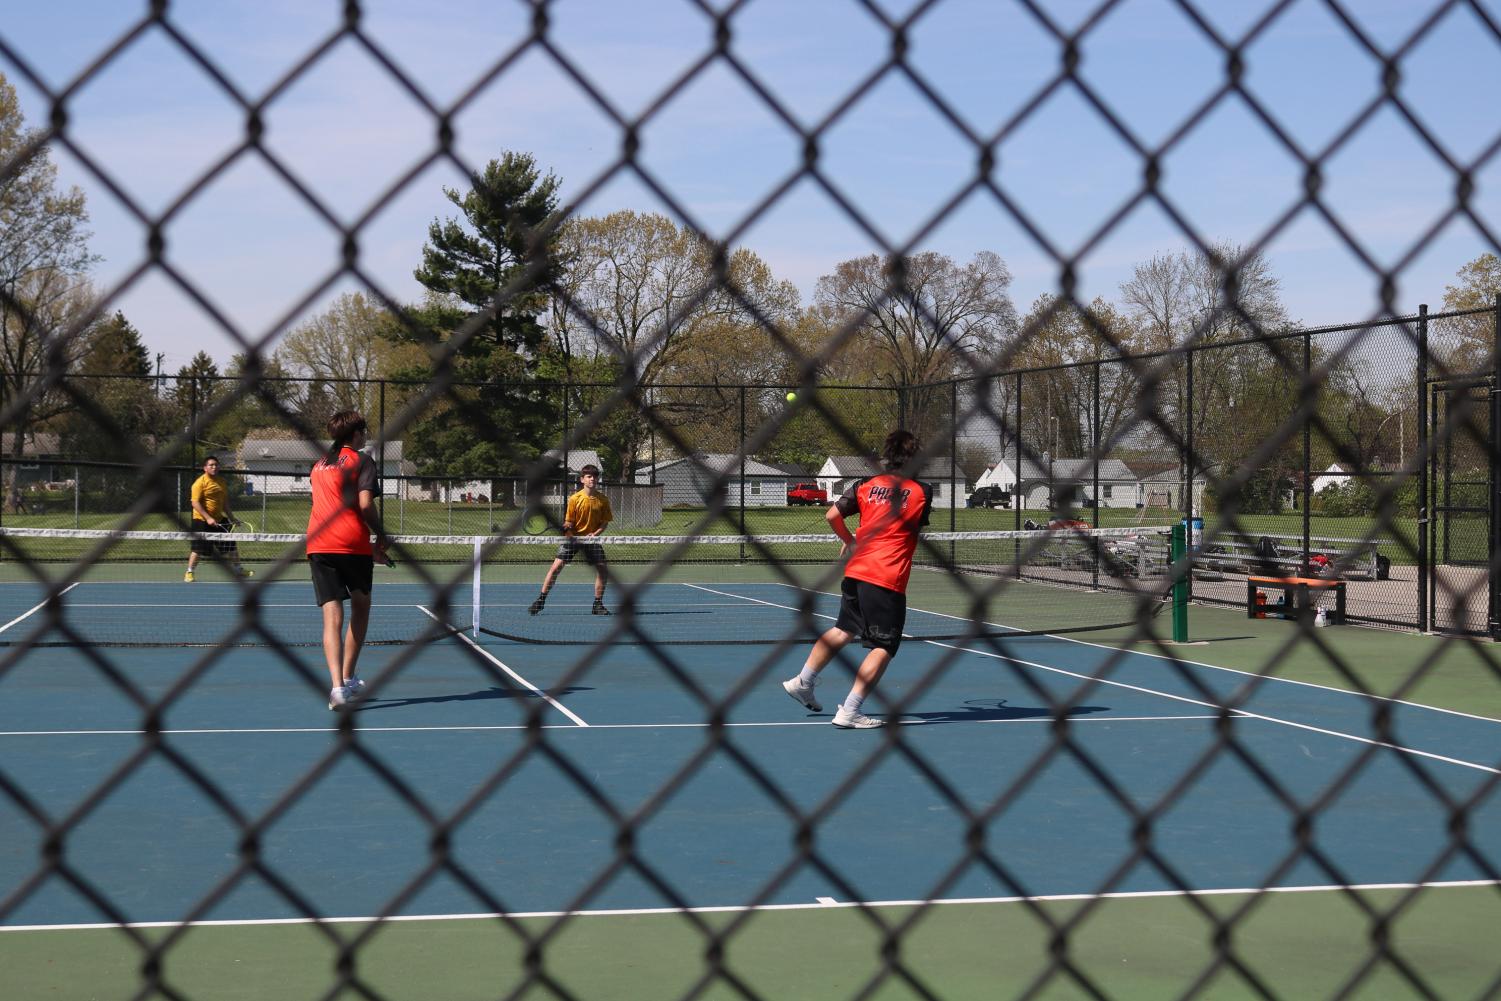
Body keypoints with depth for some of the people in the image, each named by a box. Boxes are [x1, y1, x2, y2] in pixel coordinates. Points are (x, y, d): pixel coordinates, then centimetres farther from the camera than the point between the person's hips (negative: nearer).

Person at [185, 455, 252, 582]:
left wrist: (231, 518, 17)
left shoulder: (221, 482, 11)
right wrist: (208, 518, -23)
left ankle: (237, 569, 26)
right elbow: (195, 503, -17)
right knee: (197, 549, -7)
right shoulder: (200, 482, -12)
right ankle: (189, 574, 5)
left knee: (231, 545, 11)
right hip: (202, 521, -7)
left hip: (219, 520, 7)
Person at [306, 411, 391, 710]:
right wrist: (381, 536, 1)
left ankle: (337, 685, -20)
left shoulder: (319, 465, 20)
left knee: (332, 616, -3)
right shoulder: (362, 461, 1)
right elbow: (365, 504, -13)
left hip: (318, 545, 4)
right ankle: (348, 678, 22)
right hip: (353, 543, -4)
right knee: (361, 607, 18)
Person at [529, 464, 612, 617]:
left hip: (591, 539, 2)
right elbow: (569, 523, -5)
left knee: (603, 569, -8)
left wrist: (595, 533, -14)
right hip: (573, 537, -2)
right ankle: (541, 600, -5)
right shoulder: (575, 499, -9)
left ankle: (598, 604, 9)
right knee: (557, 566, -13)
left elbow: (604, 522, 3)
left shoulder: (603, 500, -3)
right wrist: (566, 528, -27)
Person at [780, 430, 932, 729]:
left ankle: (802, 681, 35)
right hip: (888, 580, -6)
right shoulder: (922, 492, -3)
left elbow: (832, 515, 1)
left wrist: (849, 540, 17)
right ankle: (849, 712, -6)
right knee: (884, 648, 1)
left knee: (843, 630, 26)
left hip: (856, 570, 6)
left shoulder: (866, 485, 5)